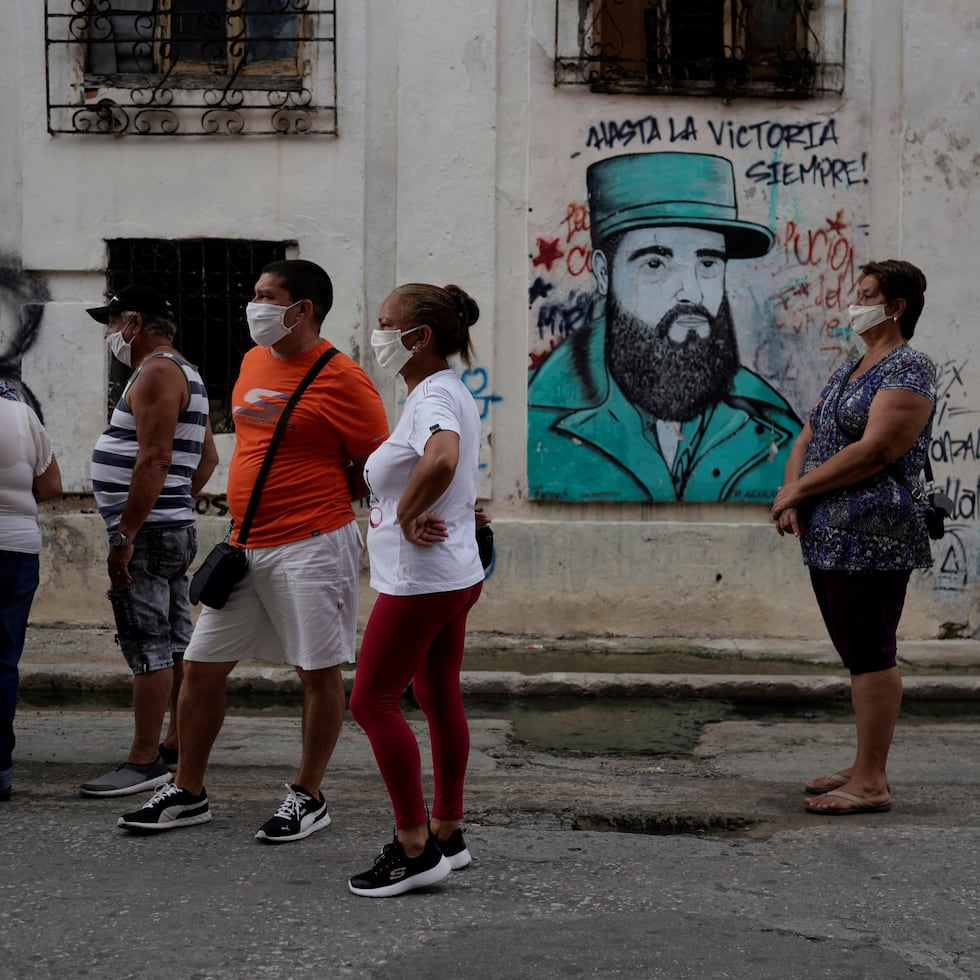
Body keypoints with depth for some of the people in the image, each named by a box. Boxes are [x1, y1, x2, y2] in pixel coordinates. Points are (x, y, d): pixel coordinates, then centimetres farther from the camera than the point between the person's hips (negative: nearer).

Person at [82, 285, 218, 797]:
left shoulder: (157, 373, -13)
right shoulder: (185, 375, 19)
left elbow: (154, 459, -23)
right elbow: (206, 458, 24)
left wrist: (124, 534, -23)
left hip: (148, 533, -11)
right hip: (174, 529, 11)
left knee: (147, 648, -9)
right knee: (175, 644, 14)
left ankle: (144, 761, -6)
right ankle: (179, 745, 22)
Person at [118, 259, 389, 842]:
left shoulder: (341, 379, -12)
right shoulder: (253, 362, 12)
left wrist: (323, 502, 1)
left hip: (311, 548, -8)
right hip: (246, 546, 8)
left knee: (320, 672, 3)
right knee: (202, 666, 9)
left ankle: (307, 798, 18)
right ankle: (188, 794, 22)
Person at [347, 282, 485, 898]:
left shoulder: (432, 396, -19)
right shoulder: (453, 393, 13)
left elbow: (441, 460, -42)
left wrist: (407, 515, -26)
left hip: (420, 579, -10)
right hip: (457, 574, 10)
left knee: (373, 701, -3)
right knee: (440, 699, 16)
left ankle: (415, 848, 2)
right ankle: (448, 835, 26)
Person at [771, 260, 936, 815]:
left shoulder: (909, 370, -8)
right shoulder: (849, 371, 20)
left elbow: (876, 450, -19)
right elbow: (808, 437, 17)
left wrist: (799, 490, -13)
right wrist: (792, 490, -3)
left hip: (873, 535, -9)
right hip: (829, 536, 9)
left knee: (870, 653, -8)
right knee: (859, 652, 13)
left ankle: (871, 783, -5)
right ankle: (865, 769, 20)